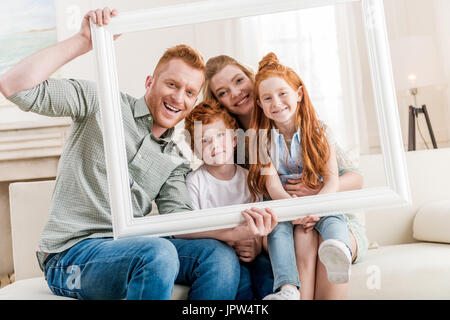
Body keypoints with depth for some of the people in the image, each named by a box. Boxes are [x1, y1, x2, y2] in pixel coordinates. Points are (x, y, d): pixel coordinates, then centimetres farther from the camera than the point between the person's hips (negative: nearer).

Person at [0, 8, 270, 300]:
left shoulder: (176, 163, 13)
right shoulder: (104, 103, -1)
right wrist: (85, 40, -13)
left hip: (128, 248, 5)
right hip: (72, 252, -5)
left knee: (221, 256, -19)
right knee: (158, 253, -35)